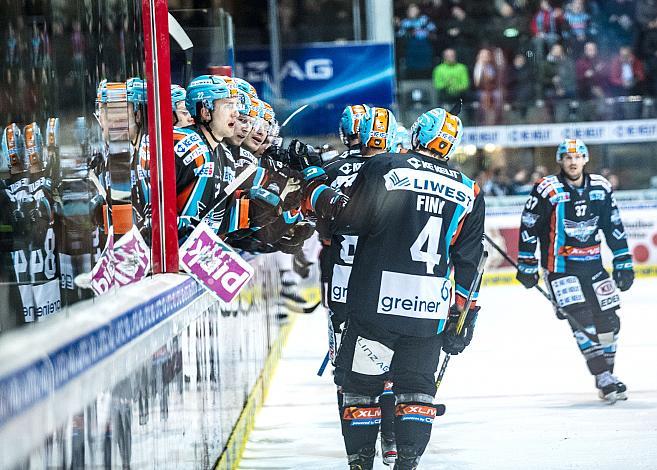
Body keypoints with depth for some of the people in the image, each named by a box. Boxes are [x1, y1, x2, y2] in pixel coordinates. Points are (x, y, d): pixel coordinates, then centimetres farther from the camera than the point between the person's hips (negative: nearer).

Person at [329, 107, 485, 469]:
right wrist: (463, 317, 16)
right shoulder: (469, 193, 9)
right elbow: (468, 263, 11)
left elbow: (349, 222, -2)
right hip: (430, 312, 3)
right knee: (416, 386, 13)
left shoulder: (382, 167, -4)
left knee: (362, 384, 7)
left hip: (375, 301, -3)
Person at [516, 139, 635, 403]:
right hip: (560, 266, -5)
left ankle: (607, 372, 21)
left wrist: (623, 262, 9)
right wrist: (527, 265, -6)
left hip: (592, 265, 5)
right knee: (582, 320, -17)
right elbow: (529, 227, -5)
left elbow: (614, 227, 12)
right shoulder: (547, 189, -10)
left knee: (608, 320, 3)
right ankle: (603, 379, -14)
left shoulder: (600, 188, 5)